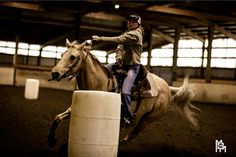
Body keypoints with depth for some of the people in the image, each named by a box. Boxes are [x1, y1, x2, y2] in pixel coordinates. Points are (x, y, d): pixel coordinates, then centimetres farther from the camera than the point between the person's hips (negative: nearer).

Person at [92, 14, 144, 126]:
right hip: (122, 63, 9)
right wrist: (118, 58, -11)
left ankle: (127, 115, -8)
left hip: (133, 66, -9)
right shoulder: (126, 33, 16)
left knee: (125, 91, -26)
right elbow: (120, 47, 12)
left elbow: (118, 40, -25)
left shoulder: (135, 34, -15)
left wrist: (100, 38, -27)